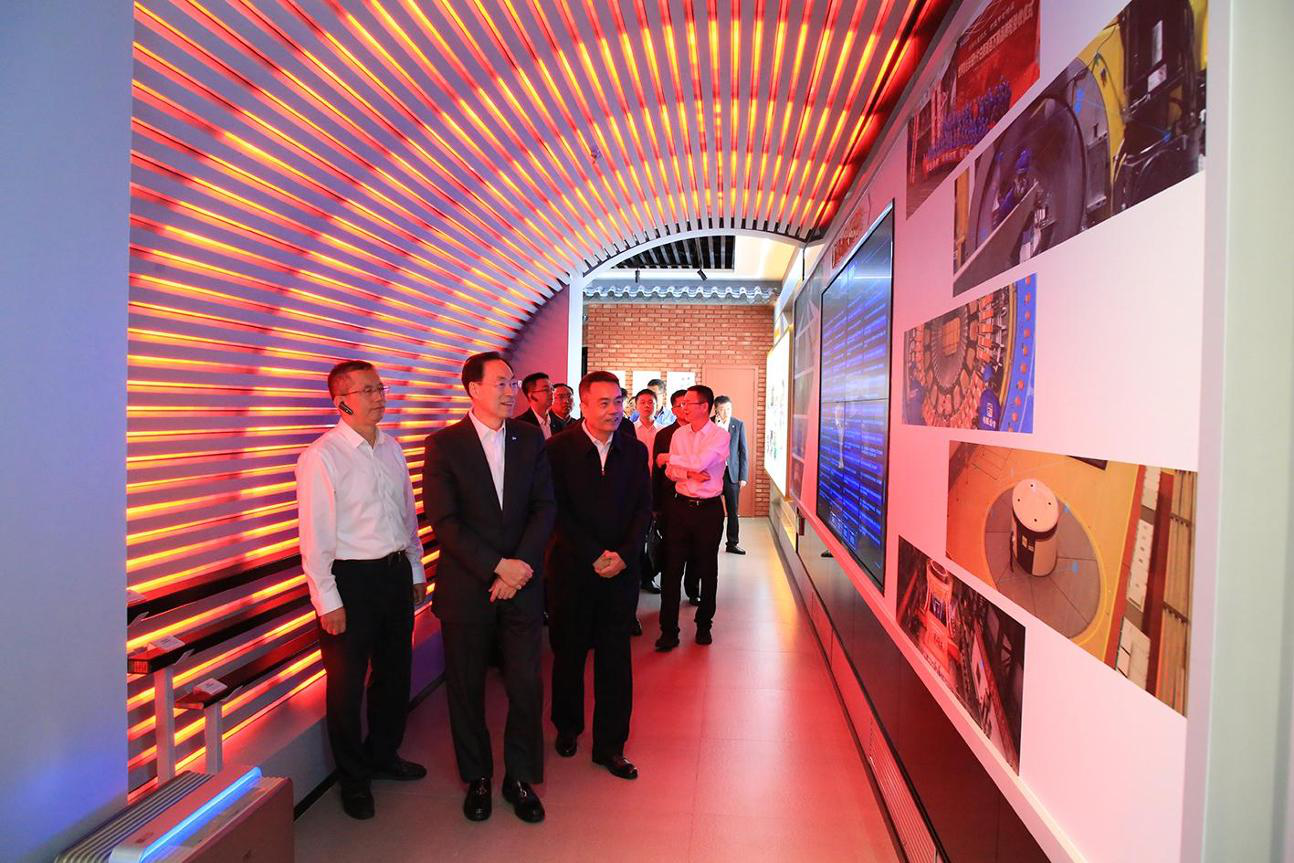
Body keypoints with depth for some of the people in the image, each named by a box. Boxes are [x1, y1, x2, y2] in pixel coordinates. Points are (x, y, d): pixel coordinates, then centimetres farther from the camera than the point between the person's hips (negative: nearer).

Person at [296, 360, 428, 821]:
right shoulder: (321, 456, -13)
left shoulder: (392, 449, 7)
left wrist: (416, 570, 15)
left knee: (395, 671, 19)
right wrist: (328, 600, -15)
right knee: (347, 682, 8)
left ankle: (383, 754, 41)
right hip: (351, 578, -6)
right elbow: (314, 535, -14)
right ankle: (353, 778, 29)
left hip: (396, 572, 7)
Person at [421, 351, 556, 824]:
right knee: (466, 687, 11)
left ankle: (521, 778, 25)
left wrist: (522, 564, -11)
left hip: (522, 580, 2)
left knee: (526, 685, 5)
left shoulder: (530, 439, 4)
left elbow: (545, 507, 1)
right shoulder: (444, 444, -5)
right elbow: (444, 521, -11)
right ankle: (477, 778, 31)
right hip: (466, 585, -2)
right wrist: (497, 566, -16)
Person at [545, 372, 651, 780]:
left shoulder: (634, 450, 5)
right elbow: (558, 511, -9)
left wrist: (623, 555, -10)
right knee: (569, 654, 13)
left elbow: (643, 508, 3)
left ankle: (610, 745, 20)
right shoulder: (558, 449, -6)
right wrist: (594, 557, -14)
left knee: (616, 659, 6)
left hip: (621, 569, 2)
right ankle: (567, 728, 36)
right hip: (573, 569, -2)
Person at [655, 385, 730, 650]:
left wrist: (669, 458, -8)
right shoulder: (679, 434, 6)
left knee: (707, 569, 10)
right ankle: (668, 630, 8)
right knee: (672, 568, 0)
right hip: (680, 506, 3)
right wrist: (689, 472, -17)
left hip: (709, 509, -3)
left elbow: (700, 463, -21)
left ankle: (704, 625, 27)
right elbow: (670, 473, 2)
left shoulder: (720, 436, -8)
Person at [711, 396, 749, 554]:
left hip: (732, 473, 1)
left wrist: (743, 476, -1)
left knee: (733, 511, 7)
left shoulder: (738, 424, 3)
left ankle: (732, 544, 18)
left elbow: (743, 451, 2)